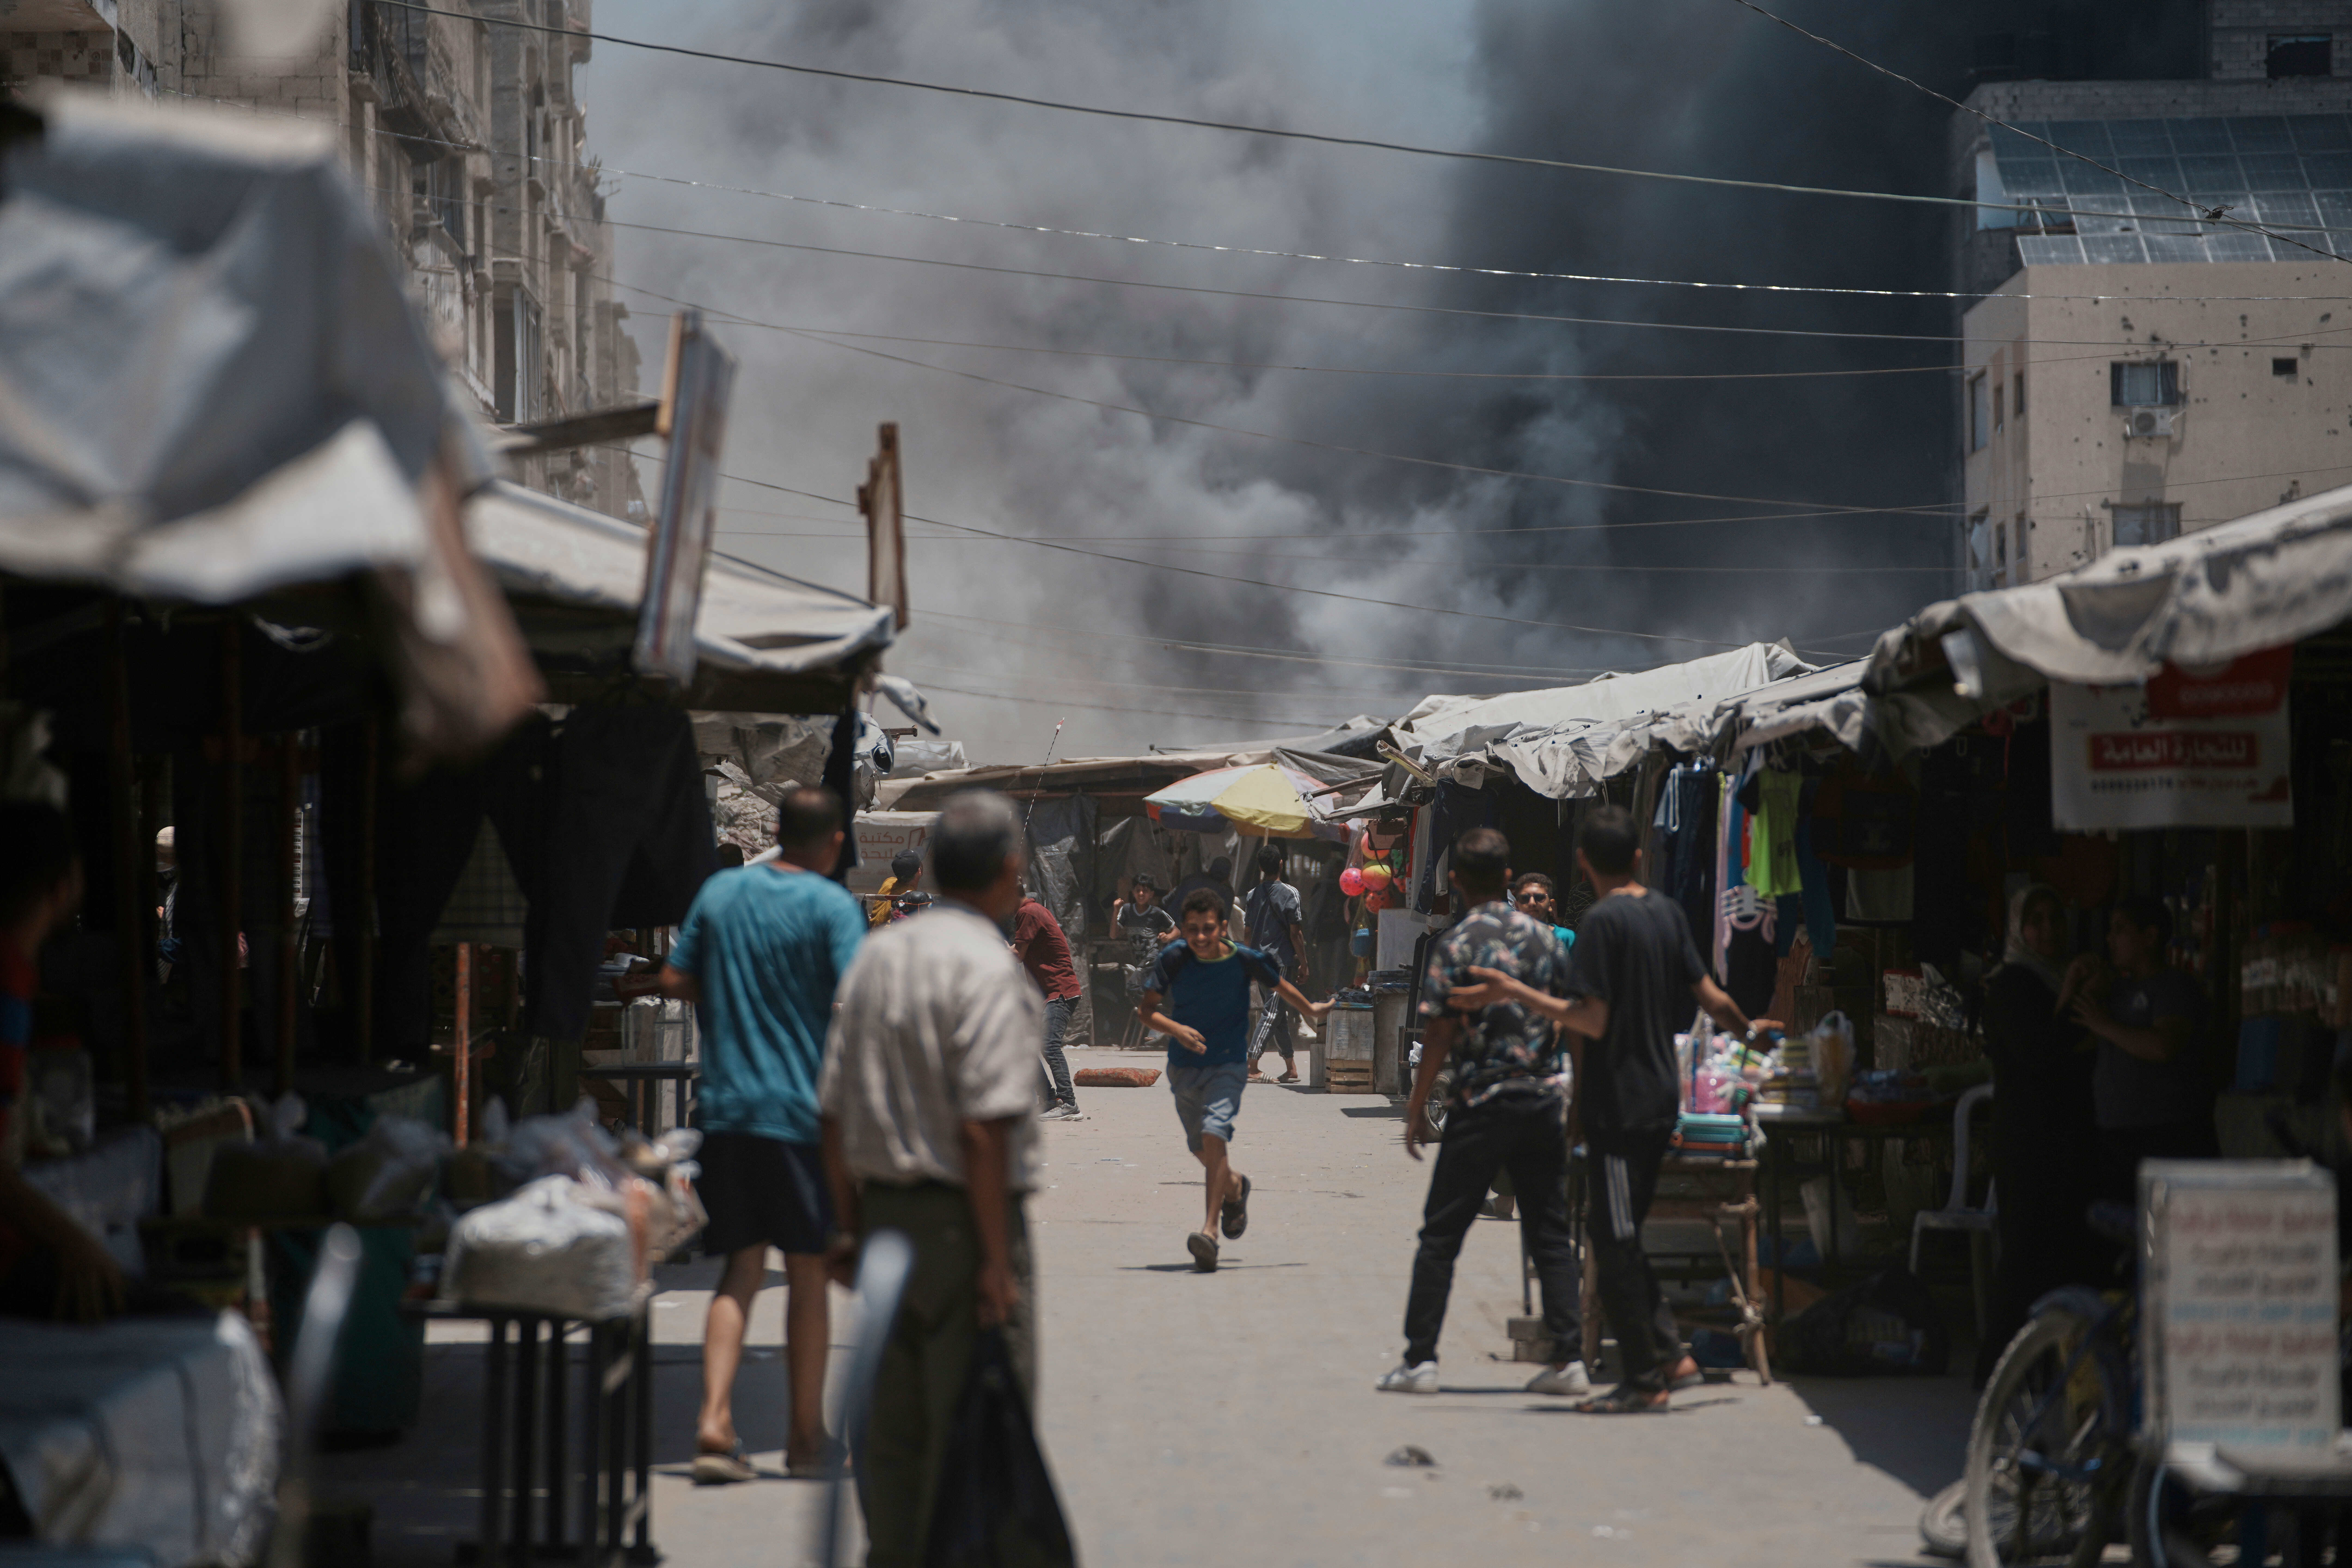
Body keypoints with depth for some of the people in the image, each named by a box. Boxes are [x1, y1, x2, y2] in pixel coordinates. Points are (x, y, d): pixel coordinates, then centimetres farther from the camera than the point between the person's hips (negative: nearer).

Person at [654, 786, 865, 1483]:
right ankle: (807, 1438, 14)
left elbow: (675, 981, 13)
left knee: (740, 1270, 8)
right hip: (804, 1110, -4)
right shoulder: (832, 906, -7)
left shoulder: (721, 892, 8)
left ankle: (715, 1420, -8)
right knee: (809, 1274, 7)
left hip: (727, 1107, 4)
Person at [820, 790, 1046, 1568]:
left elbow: (836, 1112, 12)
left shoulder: (877, 955, 10)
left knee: (893, 1424, 14)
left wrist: (851, 1225, 18)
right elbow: (984, 1127, -20)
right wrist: (997, 1259, -17)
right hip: (964, 1218, -8)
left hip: (887, 1211, 8)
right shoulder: (988, 969, -14)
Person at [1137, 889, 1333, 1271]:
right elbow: (1146, 1010, -11)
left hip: (1227, 1064, -3)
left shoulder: (1244, 960, -12)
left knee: (1213, 1135, -24)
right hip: (1184, 1067, 3)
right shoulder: (1174, 959, -11)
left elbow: (1279, 984, 8)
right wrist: (1176, 1029, -30)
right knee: (1202, 1149, 16)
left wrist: (1312, 1011, 24)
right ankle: (1235, 1186, 50)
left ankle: (1210, 1230, -27)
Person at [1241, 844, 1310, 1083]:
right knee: (1272, 1014, -8)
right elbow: (1295, 933, -9)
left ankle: (1291, 1067, 19)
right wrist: (1304, 963, -2)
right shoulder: (1289, 893, -8)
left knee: (1276, 1014, 14)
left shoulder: (1253, 895, 8)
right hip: (1281, 961, -6)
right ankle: (1252, 1067, -17)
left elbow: (1247, 933, 11)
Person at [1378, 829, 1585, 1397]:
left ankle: (1420, 1360, 2)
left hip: (1481, 1106, -4)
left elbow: (1440, 1035, -10)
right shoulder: (1545, 937, 6)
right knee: (1552, 1235, 8)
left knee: (1441, 1236, 3)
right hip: (1545, 1104, 4)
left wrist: (1416, 1109, -1)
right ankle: (1569, 1360, 3)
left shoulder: (1455, 944, -9)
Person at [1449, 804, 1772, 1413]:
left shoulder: (1603, 921, -14)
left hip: (1620, 1105, -8)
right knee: (1621, 1234, 16)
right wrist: (1749, 1028, 32)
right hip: (1660, 1099, 8)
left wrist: (1514, 991, -17)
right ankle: (1670, 1356, 14)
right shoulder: (1669, 913, 8)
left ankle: (1645, 1379, 0)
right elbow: (1708, 996, 13)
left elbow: (1592, 1021, -18)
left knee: (1616, 1243, -2)